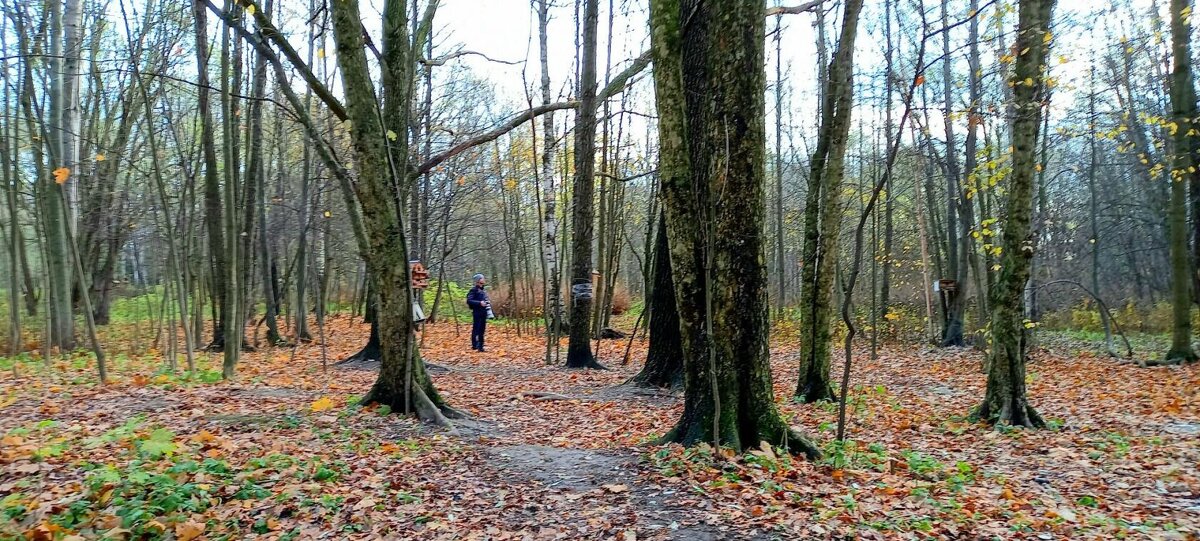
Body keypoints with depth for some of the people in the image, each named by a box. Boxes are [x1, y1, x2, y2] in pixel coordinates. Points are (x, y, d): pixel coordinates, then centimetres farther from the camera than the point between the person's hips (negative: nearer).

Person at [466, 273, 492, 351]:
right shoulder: (474, 290, -7)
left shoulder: (483, 291, 19)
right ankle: (474, 345, -4)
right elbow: (469, 301, -16)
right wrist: (479, 303, -25)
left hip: (483, 313, 8)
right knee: (476, 329, -6)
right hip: (477, 313, -8)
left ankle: (480, 346, 18)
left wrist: (488, 302, 12)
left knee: (482, 330, 11)